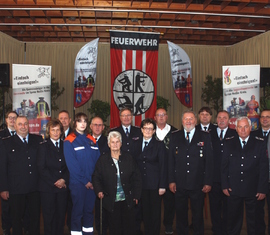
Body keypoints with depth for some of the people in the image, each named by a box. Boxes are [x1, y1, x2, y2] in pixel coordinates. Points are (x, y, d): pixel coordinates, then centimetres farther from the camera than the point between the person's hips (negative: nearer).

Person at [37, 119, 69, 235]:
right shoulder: (43, 146, 1)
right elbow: (41, 168, -5)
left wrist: (64, 180, -8)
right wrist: (55, 182, -10)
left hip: (63, 186, 3)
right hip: (48, 187, -2)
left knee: (61, 215, 6)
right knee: (49, 216, 3)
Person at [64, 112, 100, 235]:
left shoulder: (92, 140, 11)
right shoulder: (69, 141, -5)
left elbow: (98, 160, 8)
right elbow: (72, 164, -11)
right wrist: (85, 181, -12)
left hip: (92, 182, 5)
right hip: (77, 183, -4)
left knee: (89, 209, 12)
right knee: (78, 210, 3)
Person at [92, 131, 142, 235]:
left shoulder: (129, 158, 5)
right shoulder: (102, 160, 3)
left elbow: (137, 178, 6)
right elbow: (96, 178, 5)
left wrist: (136, 195, 0)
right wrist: (99, 191, -11)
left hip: (127, 201, 1)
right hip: (111, 202, -1)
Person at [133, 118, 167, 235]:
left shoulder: (159, 145, 0)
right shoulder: (136, 144, 9)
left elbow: (163, 166, -3)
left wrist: (162, 186, -9)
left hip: (155, 184, -2)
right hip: (141, 183, 3)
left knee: (155, 212, 5)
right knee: (145, 211, 9)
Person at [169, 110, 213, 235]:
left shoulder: (205, 136, 1)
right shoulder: (175, 136, 6)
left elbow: (209, 160, -2)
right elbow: (171, 160, 4)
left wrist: (208, 182, -6)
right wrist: (171, 180, -1)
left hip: (198, 185, -1)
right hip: (179, 184, 1)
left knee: (198, 215, 11)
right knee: (180, 214, 12)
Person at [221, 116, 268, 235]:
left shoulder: (260, 143, -1)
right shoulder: (229, 143, 4)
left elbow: (264, 168, -3)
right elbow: (224, 166, 5)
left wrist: (262, 189, -7)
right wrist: (224, 185, -1)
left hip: (253, 190, -1)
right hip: (233, 189, 1)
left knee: (253, 220, 11)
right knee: (233, 218, 11)